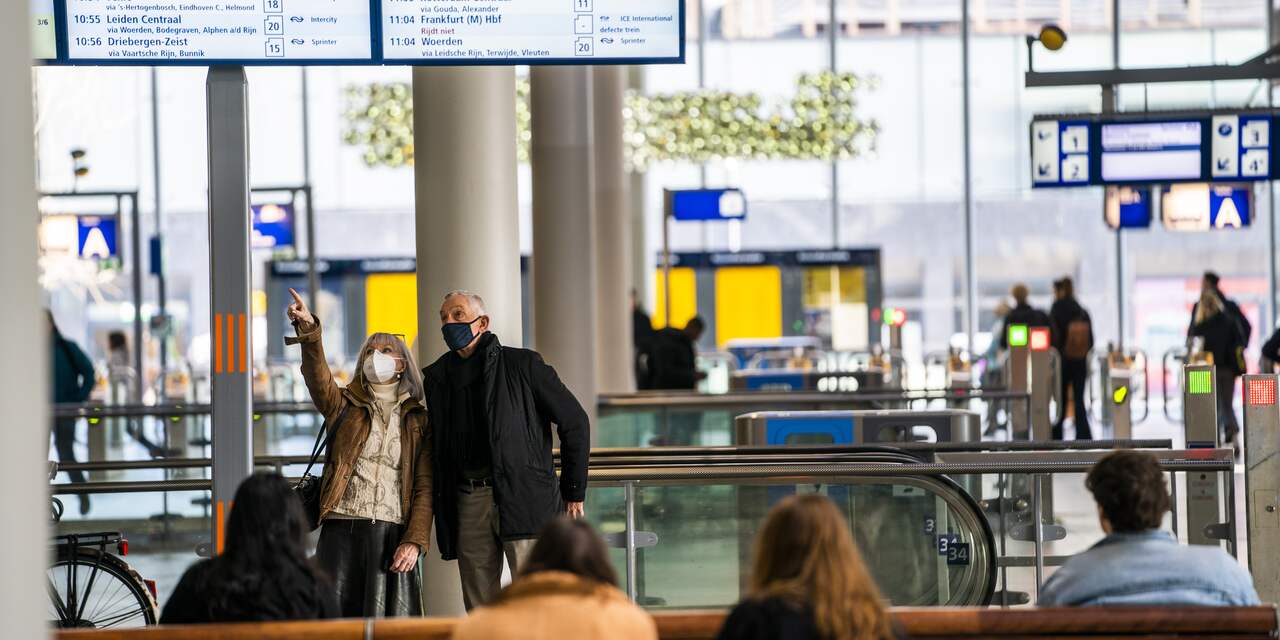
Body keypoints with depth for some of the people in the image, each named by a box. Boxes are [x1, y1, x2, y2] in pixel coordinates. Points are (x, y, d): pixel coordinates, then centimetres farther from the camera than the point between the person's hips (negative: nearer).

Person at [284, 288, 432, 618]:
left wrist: (415, 541, -8)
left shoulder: (417, 420, 12)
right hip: (342, 529, 0)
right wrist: (309, 330, -25)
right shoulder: (345, 406, 14)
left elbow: (424, 488, 4)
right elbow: (318, 375, -7)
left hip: (392, 533, 0)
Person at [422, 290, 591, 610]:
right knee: (479, 606, 5)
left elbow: (575, 422, 4)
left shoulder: (522, 365, 1)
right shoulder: (437, 377, 14)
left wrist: (574, 493, 3)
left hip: (523, 499, -5)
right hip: (468, 499, 5)